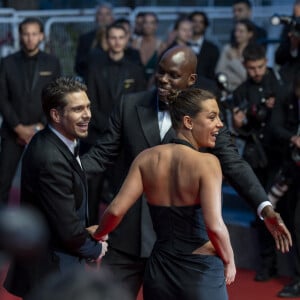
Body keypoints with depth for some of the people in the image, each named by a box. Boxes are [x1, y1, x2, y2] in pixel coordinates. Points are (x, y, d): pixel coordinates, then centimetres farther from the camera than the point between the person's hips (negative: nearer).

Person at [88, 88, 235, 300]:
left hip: (160, 269, 5)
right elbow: (214, 226, -23)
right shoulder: (207, 162, -15)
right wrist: (229, 261, -7)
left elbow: (116, 210, -5)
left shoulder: (147, 158, -1)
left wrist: (96, 236, 13)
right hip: (201, 272, -5)